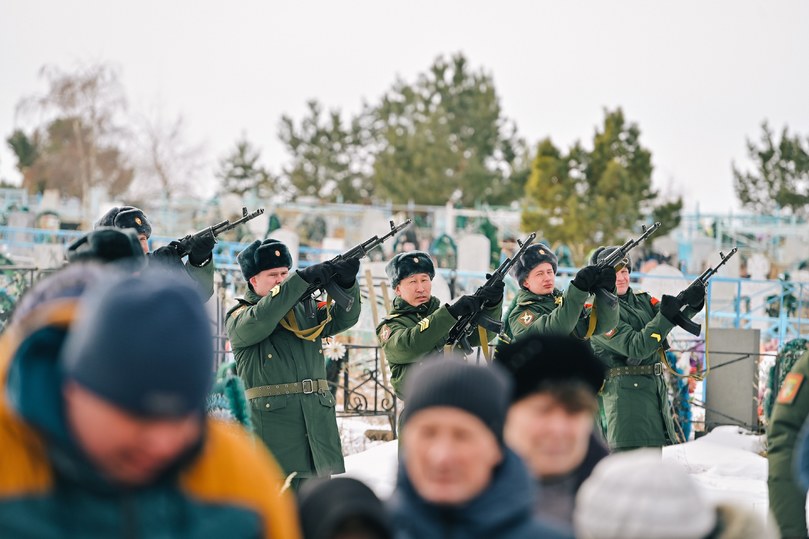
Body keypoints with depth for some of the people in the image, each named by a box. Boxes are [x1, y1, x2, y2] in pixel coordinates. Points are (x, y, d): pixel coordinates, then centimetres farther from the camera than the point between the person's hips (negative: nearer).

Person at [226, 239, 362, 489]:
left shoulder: (305, 308, 16)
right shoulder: (238, 318, 2)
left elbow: (344, 317, 4)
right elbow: (259, 321, -20)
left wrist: (347, 282, -16)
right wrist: (302, 278, -24)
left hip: (318, 419, 5)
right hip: (271, 420, -5)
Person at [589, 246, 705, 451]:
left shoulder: (642, 299, 12)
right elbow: (635, 347, -20)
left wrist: (690, 303, -23)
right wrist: (665, 317, -27)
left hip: (656, 387, 8)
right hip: (625, 392, -8)